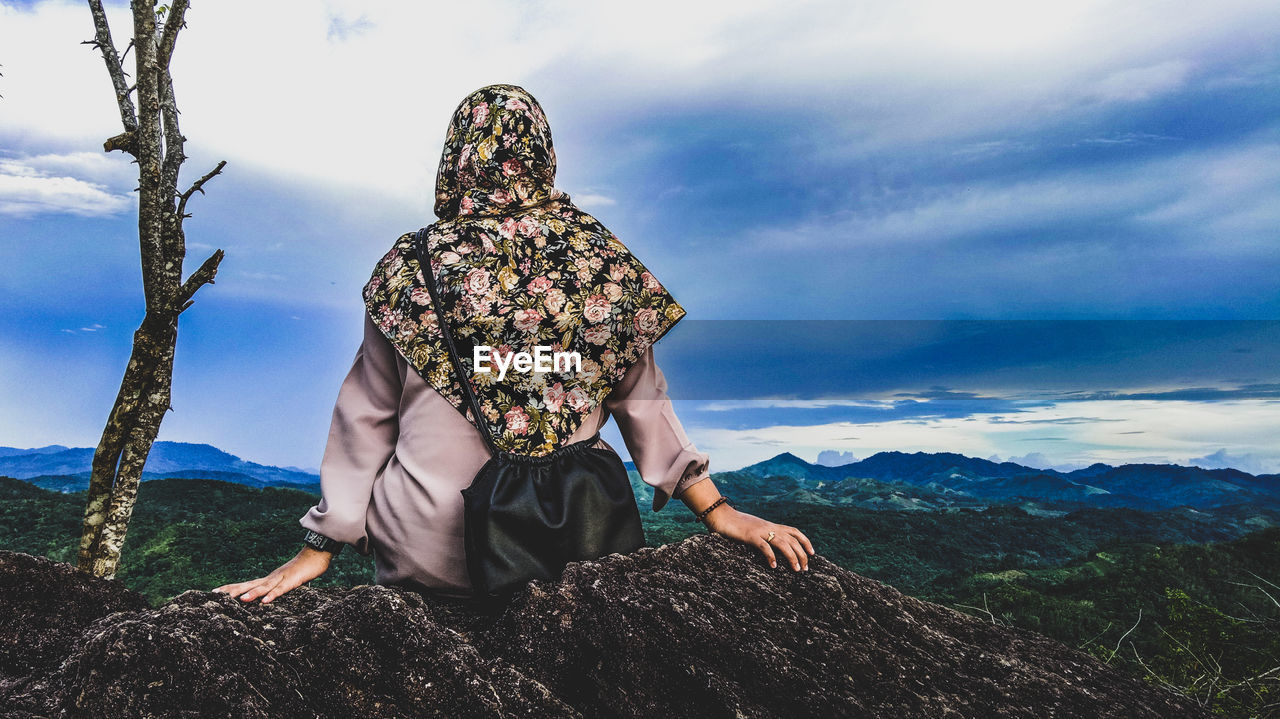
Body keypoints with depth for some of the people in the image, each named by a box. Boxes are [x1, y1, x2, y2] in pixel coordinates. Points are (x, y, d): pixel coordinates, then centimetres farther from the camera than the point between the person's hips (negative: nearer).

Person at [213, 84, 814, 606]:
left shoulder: (410, 267, -6)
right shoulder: (601, 258, -3)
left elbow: (365, 416, 0)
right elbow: (642, 398, -1)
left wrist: (320, 546, 8)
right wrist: (716, 510, 9)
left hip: (430, 554, 0)